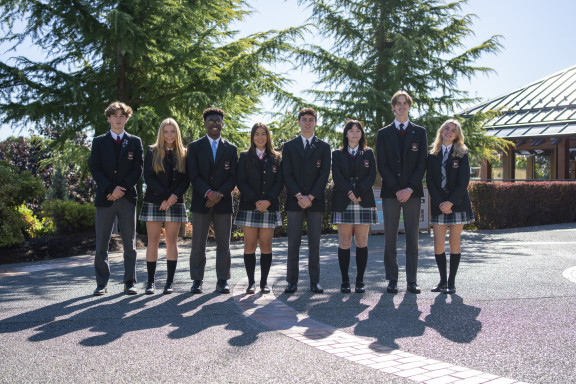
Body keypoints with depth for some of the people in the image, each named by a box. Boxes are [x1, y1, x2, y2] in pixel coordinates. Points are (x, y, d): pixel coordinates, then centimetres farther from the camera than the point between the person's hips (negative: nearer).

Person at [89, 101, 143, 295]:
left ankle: (130, 282, 8)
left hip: (127, 198, 0)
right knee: (101, 244, 2)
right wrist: (111, 189, -11)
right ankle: (102, 283, 10)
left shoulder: (135, 142, 10)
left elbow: (138, 170, 3)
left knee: (129, 244, 2)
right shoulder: (99, 142, 10)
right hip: (105, 198, 0)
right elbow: (94, 169, 2)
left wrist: (122, 188, -10)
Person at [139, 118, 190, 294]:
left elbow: (186, 180, 3)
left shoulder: (183, 154, 9)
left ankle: (170, 281, 6)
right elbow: (148, 177, -4)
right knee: (153, 241, -1)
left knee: (172, 242, 2)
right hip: (153, 202, -1)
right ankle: (150, 281, 5)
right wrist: (165, 196, -12)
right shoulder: (152, 151, 5)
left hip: (175, 203, 1)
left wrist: (174, 197, -12)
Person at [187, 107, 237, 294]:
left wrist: (219, 194, -11)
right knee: (198, 244, 2)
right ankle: (197, 280, 10)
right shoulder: (194, 147, 7)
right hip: (201, 202, -1)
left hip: (223, 202, 1)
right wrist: (208, 193, -15)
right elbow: (193, 175, -2)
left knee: (223, 244, 3)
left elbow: (233, 176, 4)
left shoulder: (231, 149, 11)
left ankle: (222, 281, 10)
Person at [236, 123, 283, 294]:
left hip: (269, 207, 1)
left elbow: (279, 183, 4)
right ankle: (251, 281, 6)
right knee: (250, 246, -1)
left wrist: (268, 200, -12)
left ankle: (264, 282, 8)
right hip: (249, 207, -1)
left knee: (266, 246, 1)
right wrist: (255, 201, -12)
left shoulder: (275, 158, 11)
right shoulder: (245, 157, 8)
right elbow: (241, 182, 0)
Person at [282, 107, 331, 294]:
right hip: (294, 201, 0)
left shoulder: (323, 147, 11)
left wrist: (310, 197, -9)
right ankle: (292, 281, 4)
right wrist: (299, 196, -10)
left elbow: (324, 175, 1)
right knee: (293, 243, 0)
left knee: (314, 243, 2)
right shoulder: (289, 146, 11)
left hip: (315, 201, 0)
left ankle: (315, 281, 7)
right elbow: (287, 175, 3)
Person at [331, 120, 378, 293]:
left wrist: (357, 192, -11)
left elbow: (372, 176, 2)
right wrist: (349, 193, -14)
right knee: (344, 243, -2)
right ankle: (345, 281, 3)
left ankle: (360, 281, 5)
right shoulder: (337, 154, 12)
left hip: (364, 202, 1)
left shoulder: (368, 153, 14)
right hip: (343, 203, -1)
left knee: (362, 243, -1)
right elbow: (337, 177, 0)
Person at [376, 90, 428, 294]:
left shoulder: (419, 132, 9)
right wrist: (396, 189, -9)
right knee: (390, 239, 1)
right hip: (390, 192, 0)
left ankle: (412, 280, 8)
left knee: (412, 239, 2)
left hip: (412, 192, 0)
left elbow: (422, 164, 3)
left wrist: (410, 188, -9)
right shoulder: (384, 133, 8)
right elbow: (382, 165, 2)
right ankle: (392, 280, 8)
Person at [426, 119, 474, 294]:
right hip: (438, 205, 2)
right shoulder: (433, 155, 8)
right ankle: (442, 280, 11)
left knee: (454, 243, 2)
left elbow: (464, 181, -5)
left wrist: (450, 202, -14)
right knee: (438, 245, -2)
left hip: (457, 203, -2)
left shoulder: (462, 154, 2)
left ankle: (451, 282, 8)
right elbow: (429, 180, 3)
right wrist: (439, 202, -9)